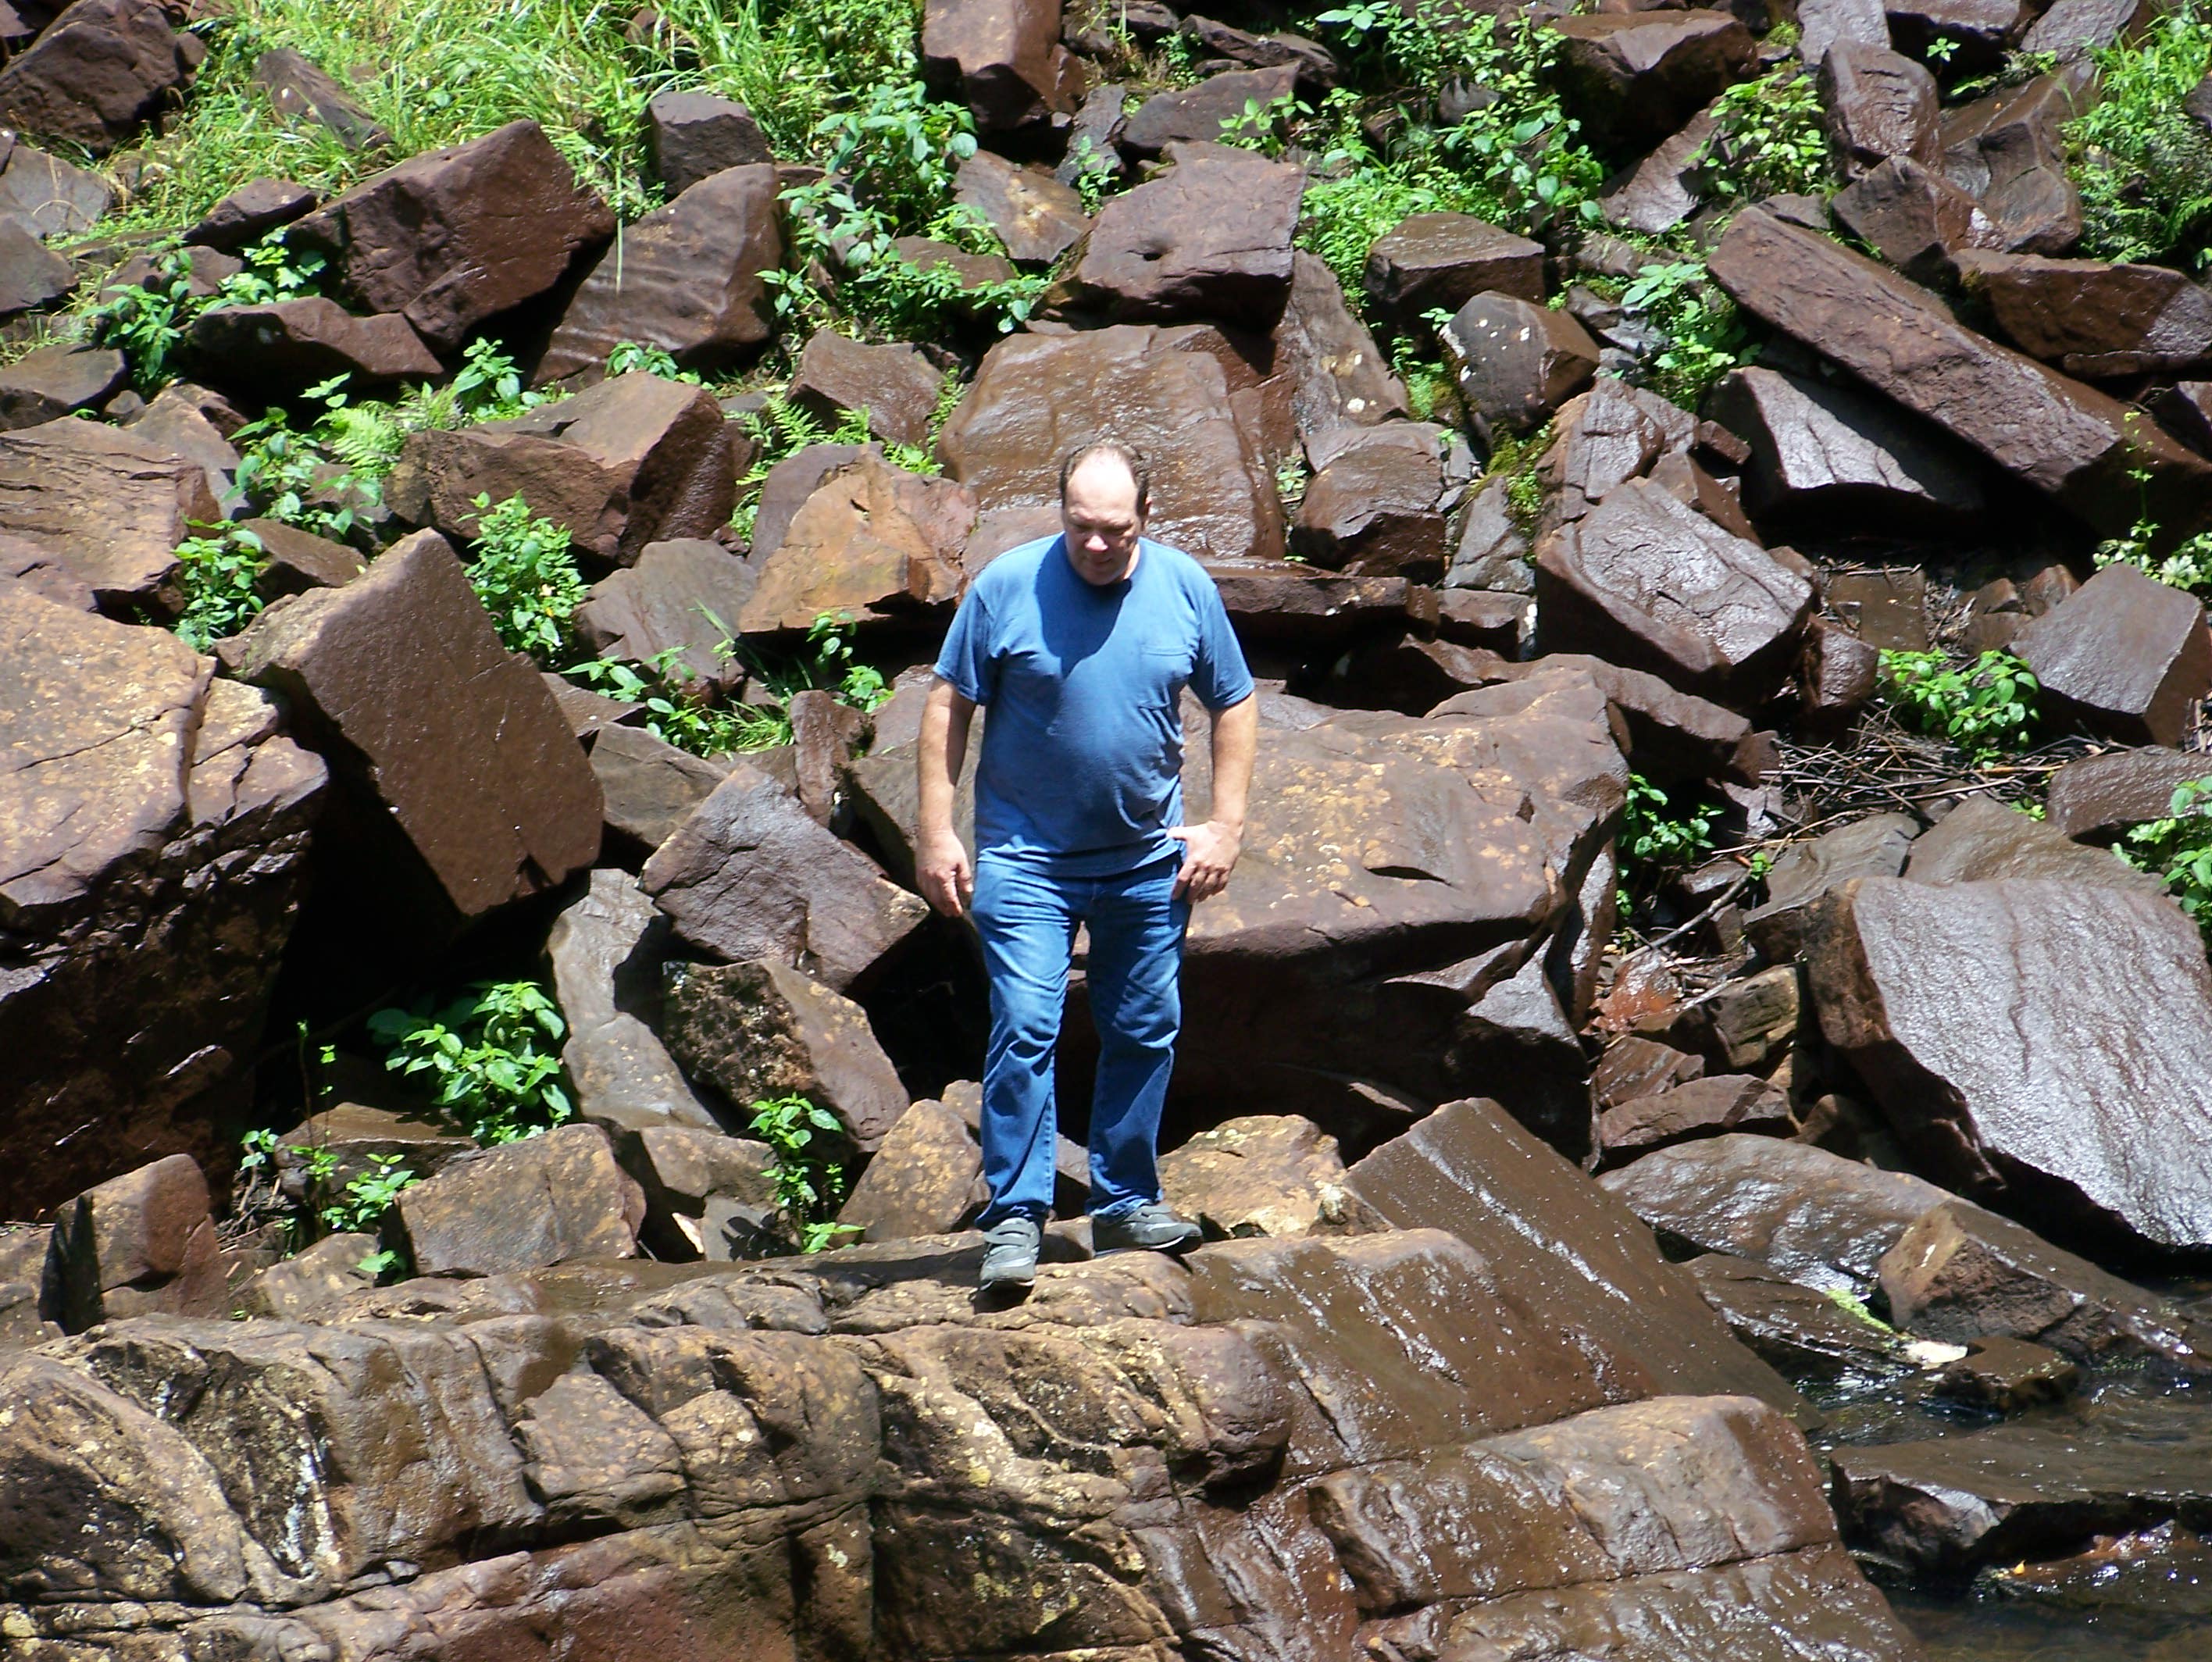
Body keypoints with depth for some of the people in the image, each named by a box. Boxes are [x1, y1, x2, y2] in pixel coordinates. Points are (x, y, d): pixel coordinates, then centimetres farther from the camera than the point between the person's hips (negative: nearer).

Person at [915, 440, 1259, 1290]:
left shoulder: (1186, 588, -1)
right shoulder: (1005, 586, -10)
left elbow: (1235, 707, 8)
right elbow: (947, 706, -4)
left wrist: (1225, 826, 1)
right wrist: (936, 831, -9)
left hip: (1149, 859, 4)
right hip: (1027, 856, -3)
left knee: (1145, 1033, 11)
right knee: (1024, 1029, -11)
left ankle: (1124, 1204, 24)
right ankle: (1015, 1218, -7)